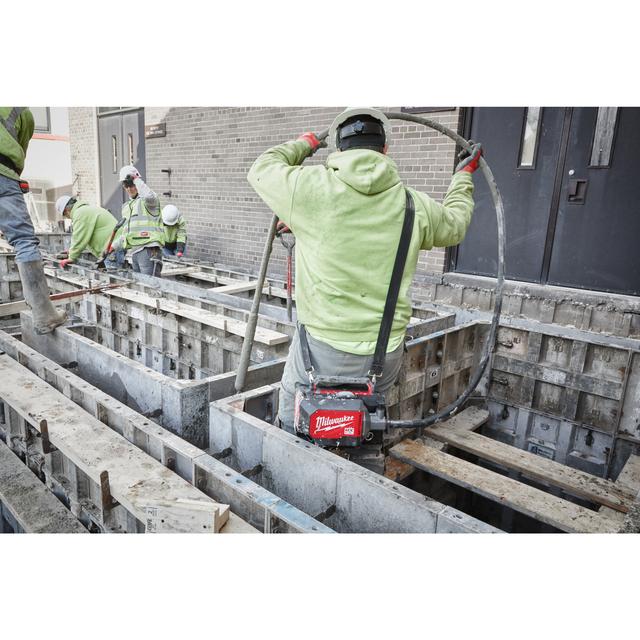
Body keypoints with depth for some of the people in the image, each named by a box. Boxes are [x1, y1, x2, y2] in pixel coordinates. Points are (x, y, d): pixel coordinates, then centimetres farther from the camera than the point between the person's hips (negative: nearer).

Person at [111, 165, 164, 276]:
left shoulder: (145, 201, 0)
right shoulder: (126, 207, 24)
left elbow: (149, 197, -28)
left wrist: (137, 179, -12)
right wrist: (113, 246, 17)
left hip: (149, 251, -8)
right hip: (134, 252, 8)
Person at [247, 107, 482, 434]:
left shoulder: (311, 186, -9)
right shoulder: (414, 205, 1)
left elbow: (261, 170, 11)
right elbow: (455, 224, 22)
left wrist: (302, 145, 27)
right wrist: (464, 175, 39)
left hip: (323, 348, -3)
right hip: (385, 356, 3)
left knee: (292, 426, 18)